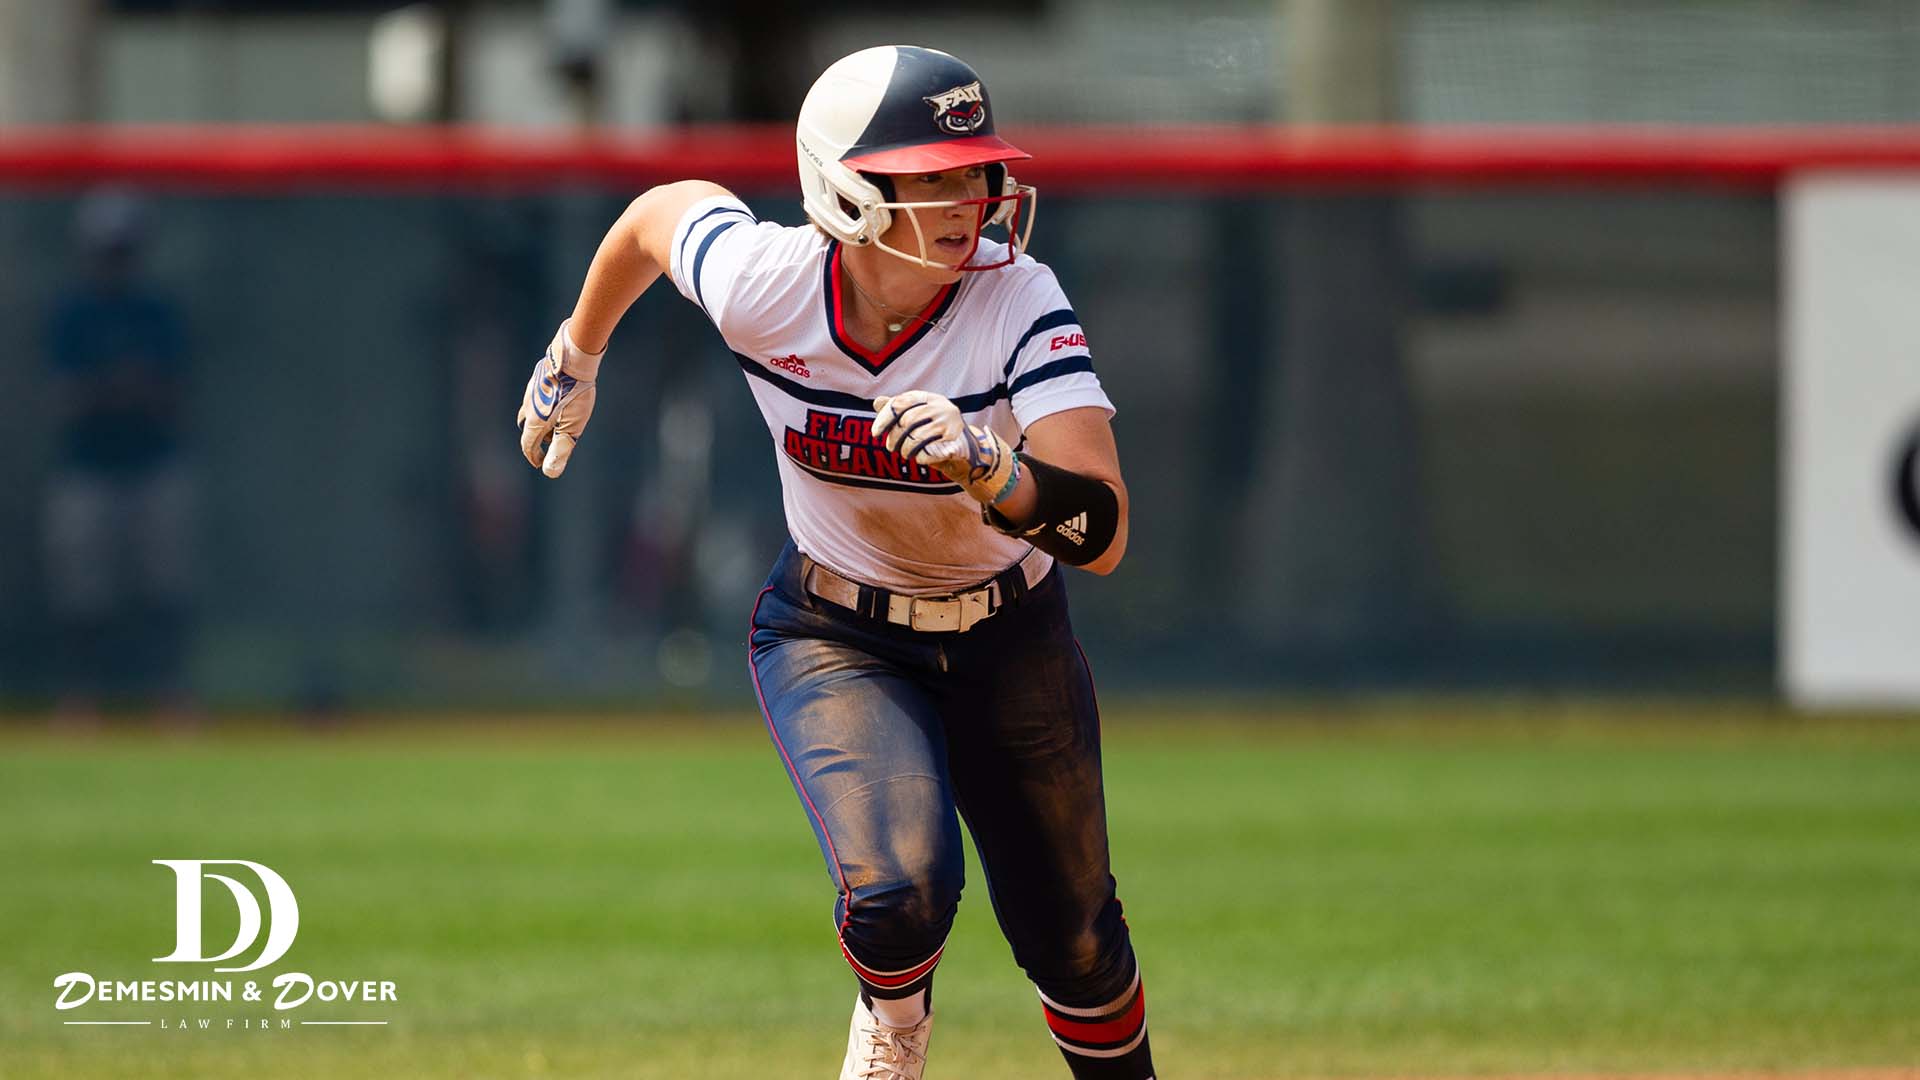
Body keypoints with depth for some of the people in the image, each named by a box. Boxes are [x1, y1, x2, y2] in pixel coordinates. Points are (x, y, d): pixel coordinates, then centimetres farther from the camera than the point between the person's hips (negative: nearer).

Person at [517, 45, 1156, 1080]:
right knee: (901, 888, -24)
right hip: (832, 636, -1)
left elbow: (1102, 533, -36)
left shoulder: (1021, 305, -28)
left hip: (1009, 638, 1)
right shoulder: (761, 284, -26)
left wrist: (985, 463, -55)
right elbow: (663, 208, -1)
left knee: (1071, 942, 10)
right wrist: (574, 359, 16)